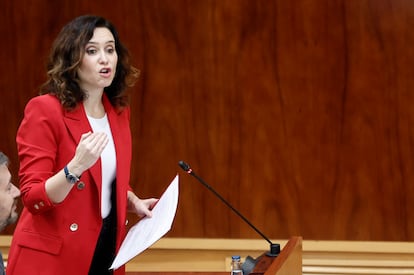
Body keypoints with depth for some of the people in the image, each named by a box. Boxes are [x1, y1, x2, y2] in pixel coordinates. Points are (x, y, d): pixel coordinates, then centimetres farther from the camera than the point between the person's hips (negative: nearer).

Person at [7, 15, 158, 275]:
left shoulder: (118, 112, 6)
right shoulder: (45, 109, -14)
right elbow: (33, 199, -18)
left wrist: (135, 203, 1)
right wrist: (76, 167, -32)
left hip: (106, 249, 6)